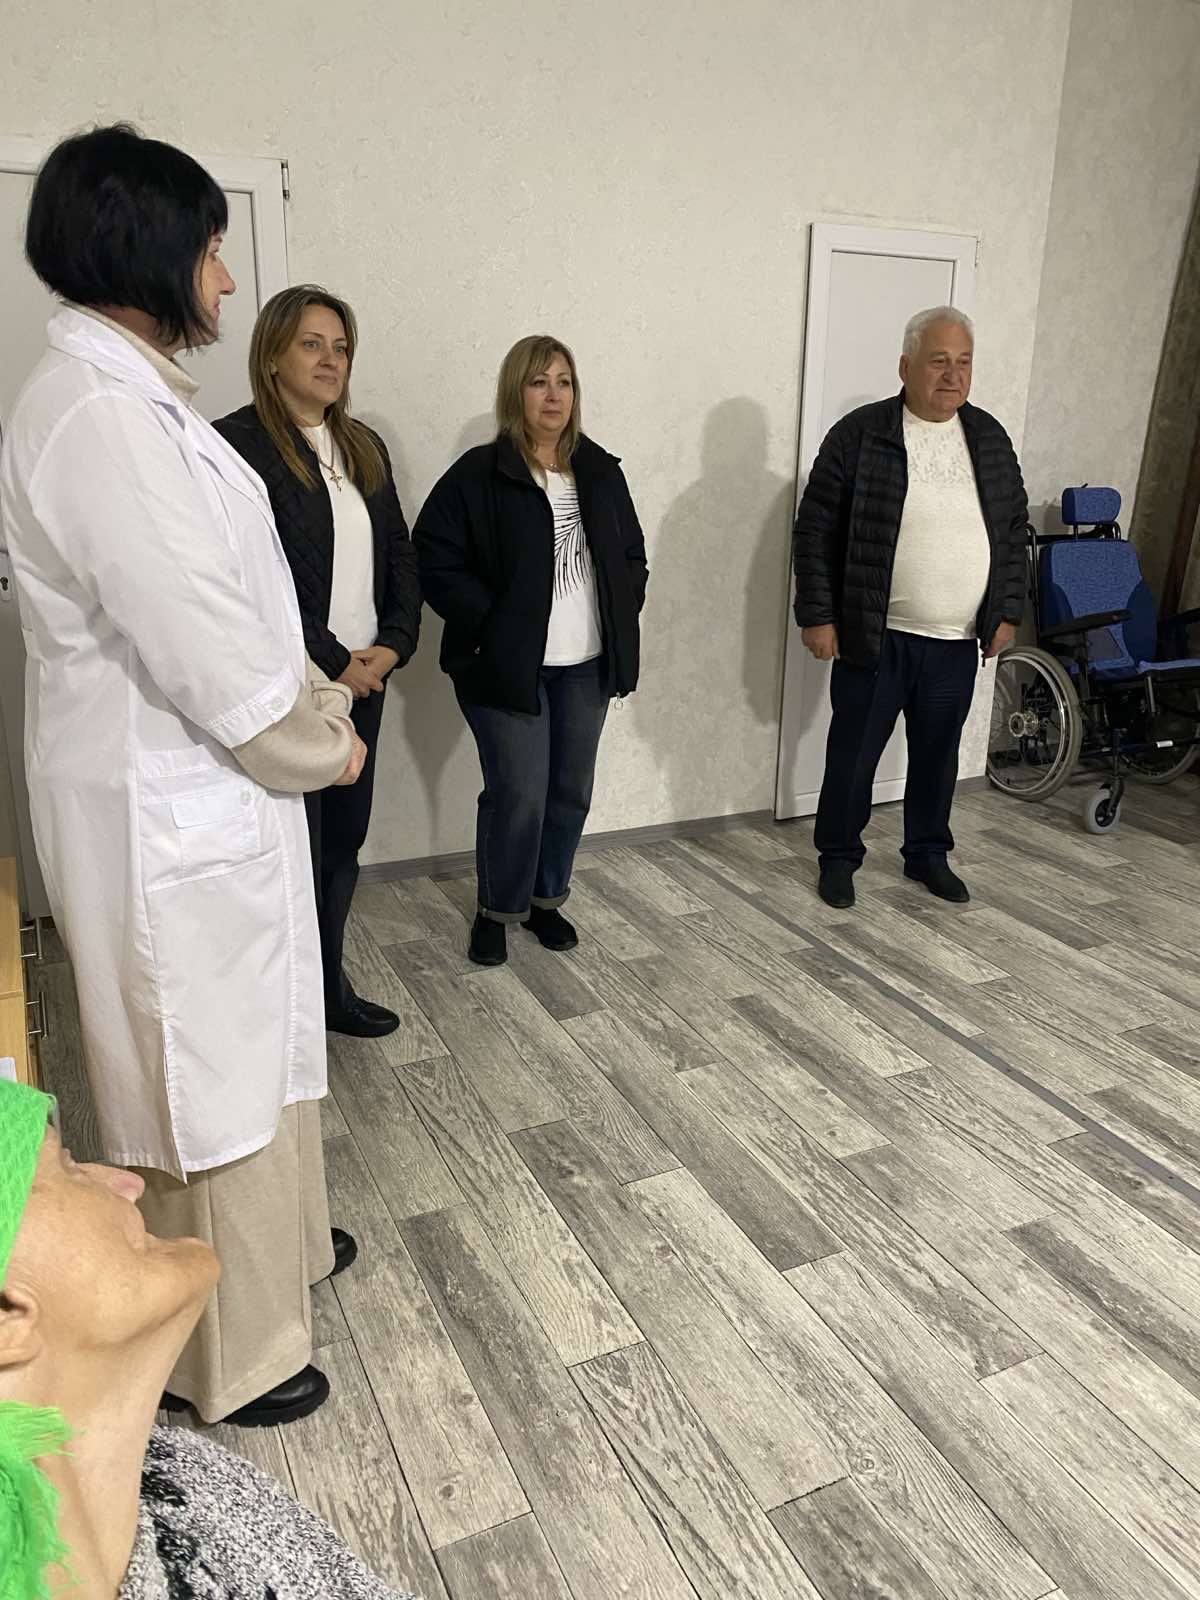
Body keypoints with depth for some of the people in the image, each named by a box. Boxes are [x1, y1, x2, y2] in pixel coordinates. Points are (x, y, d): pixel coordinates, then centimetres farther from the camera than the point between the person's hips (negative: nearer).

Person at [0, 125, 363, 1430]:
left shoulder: (131, 395, 10)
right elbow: (207, 656, -24)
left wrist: (321, 704, 8)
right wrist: (323, 748, -8)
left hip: (213, 794, 10)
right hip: (167, 816, -10)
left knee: (256, 1040, 24)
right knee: (202, 1075, 6)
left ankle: (276, 1238, 48)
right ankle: (222, 1359, 29)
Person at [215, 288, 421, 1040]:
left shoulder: (364, 446, 13)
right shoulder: (238, 444, -10)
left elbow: (400, 553, 14)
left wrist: (394, 642, -1)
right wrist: (331, 661, -14)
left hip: (365, 675, 7)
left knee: (344, 840, 13)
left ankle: (331, 985, 28)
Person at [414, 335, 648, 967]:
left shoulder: (600, 471, 10)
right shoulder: (478, 475, -7)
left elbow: (633, 555, 18)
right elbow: (437, 562, -10)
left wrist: (621, 619, 5)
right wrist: (491, 626, -15)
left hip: (586, 665, 5)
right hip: (509, 666, -5)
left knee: (571, 792, 11)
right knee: (518, 795, -4)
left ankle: (546, 898, 30)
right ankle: (496, 910, 18)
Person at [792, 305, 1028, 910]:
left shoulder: (990, 438, 8)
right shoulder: (858, 435, -7)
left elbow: (1014, 530, 14)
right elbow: (815, 530, -7)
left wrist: (1006, 611, 9)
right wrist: (817, 616, -10)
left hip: (958, 642, 4)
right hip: (875, 637, -4)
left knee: (937, 753, 15)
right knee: (854, 752, 6)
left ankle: (928, 853, 33)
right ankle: (838, 856, 23)